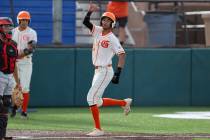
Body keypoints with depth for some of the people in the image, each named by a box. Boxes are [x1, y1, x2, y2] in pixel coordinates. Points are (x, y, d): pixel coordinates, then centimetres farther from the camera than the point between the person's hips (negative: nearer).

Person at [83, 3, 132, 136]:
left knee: (91, 97, -15)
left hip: (105, 71, -8)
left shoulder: (112, 39, -14)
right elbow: (86, 22, 2)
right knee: (97, 101, 13)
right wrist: (90, 11, -17)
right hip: (98, 71, 8)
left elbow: (122, 55, -19)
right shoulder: (98, 31, 8)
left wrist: (118, 73, -28)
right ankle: (124, 103, 29)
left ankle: (98, 129, -11)